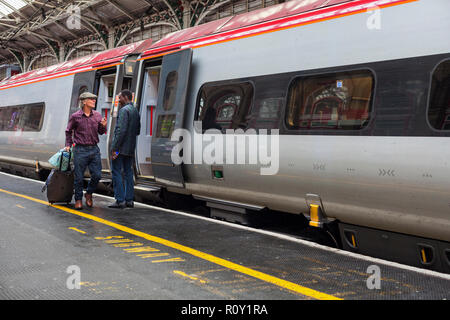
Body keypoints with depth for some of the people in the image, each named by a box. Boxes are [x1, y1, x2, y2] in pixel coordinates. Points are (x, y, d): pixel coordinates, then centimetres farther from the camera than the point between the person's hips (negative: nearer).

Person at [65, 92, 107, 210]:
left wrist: (103, 126, -5)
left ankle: (89, 194, 26)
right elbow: (68, 131, 11)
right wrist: (68, 145, 6)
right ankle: (78, 199, 17)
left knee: (97, 175, 1)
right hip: (80, 150, -3)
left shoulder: (97, 115, 7)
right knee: (79, 177, 2)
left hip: (94, 150, 3)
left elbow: (101, 132, 15)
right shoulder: (75, 116, -3)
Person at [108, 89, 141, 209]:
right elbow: (137, 131, 19)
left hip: (120, 148, -9)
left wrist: (114, 148, -20)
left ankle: (120, 201, -6)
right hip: (130, 149, 9)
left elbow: (121, 130, -21)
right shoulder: (135, 111, 14)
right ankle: (129, 200, 12)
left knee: (116, 172, -4)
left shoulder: (124, 110, -13)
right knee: (128, 172, 11)